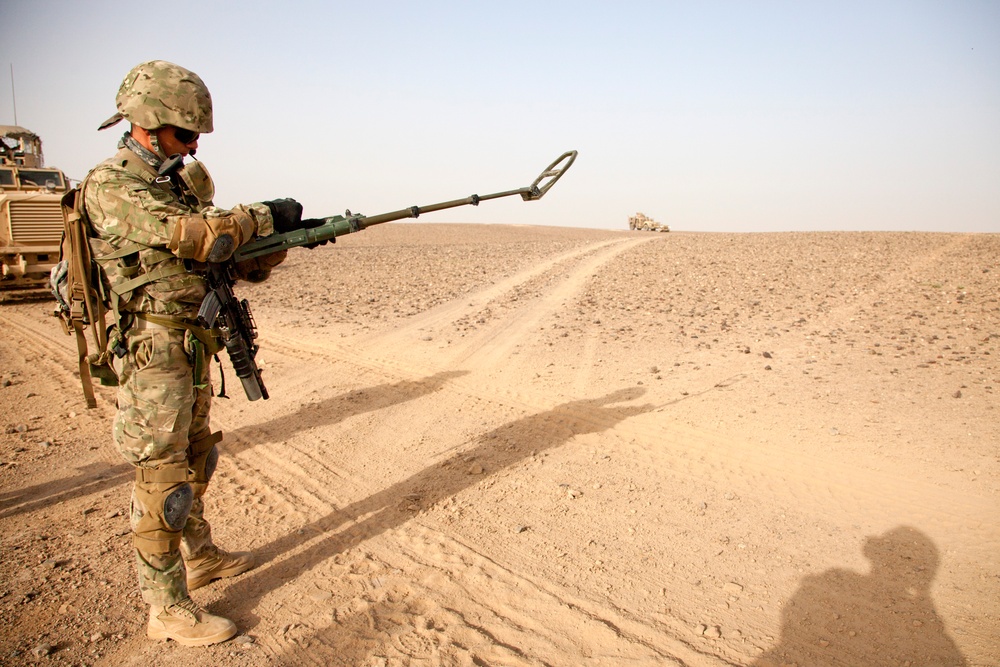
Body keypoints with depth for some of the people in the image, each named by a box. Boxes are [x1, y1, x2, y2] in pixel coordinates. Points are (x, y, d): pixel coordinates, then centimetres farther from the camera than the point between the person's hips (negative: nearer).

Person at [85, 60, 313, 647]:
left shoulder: (180, 186, 12)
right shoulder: (109, 187, -14)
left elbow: (243, 264, 12)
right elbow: (196, 238, -26)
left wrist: (288, 238, -3)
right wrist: (267, 216, -15)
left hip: (194, 352, 9)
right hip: (154, 358, -9)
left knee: (196, 460, 21)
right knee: (162, 480, -1)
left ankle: (200, 557, 41)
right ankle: (168, 609, 12)